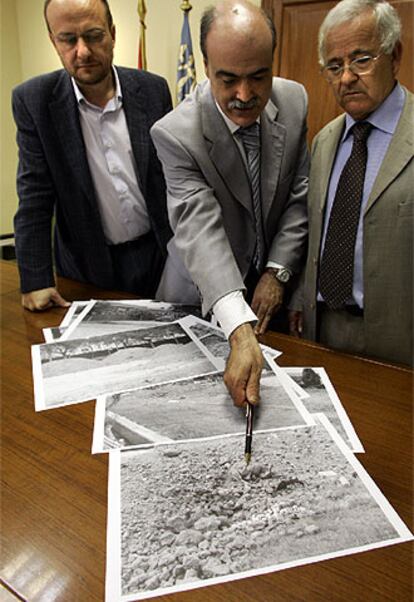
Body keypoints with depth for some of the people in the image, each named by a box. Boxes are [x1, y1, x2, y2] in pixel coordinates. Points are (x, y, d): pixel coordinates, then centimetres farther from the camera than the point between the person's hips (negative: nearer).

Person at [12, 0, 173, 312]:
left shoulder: (153, 89, -5)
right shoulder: (34, 100, -9)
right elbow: (35, 196, -8)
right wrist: (36, 280, -9)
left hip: (158, 253, 1)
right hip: (87, 263, -1)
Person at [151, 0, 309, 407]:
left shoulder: (295, 100, -11)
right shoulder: (175, 133, -25)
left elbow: (300, 195, -5)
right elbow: (200, 231, -36)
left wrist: (277, 271, -14)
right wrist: (241, 334, -47)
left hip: (276, 281, 4)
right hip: (211, 295, -3)